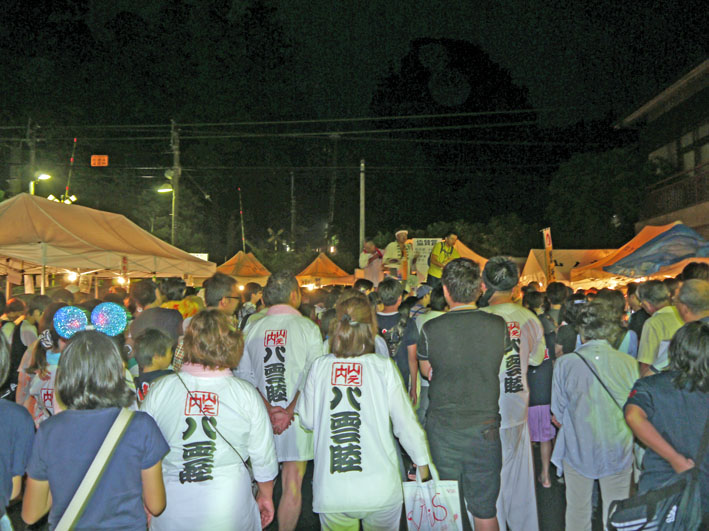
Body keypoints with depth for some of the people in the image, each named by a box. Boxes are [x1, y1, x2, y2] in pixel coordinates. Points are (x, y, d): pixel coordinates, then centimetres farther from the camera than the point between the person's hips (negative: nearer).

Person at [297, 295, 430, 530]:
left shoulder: (319, 366, -3)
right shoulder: (384, 368, -7)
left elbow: (307, 420, 6)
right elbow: (405, 423, -4)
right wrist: (423, 463, 11)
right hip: (380, 491, -1)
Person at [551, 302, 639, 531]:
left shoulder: (565, 363, -14)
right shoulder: (630, 363, -10)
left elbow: (559, 415, -6)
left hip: (577, 450, -1)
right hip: (619, 452, 1)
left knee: (578, 511, 15)